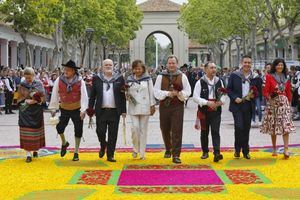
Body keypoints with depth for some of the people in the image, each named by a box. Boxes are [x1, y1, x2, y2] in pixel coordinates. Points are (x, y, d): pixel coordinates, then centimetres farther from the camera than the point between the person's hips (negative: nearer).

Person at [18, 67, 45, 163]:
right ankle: (28, 154, -3)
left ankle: (35, 150, 29)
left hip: (37, 111, 1)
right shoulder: (22, 85, 1)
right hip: (25, 111, -1)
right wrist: (27, 101, -17)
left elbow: (43, 96, 2)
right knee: (27, 132, -5)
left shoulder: (39, 84, 1)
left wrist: (37, 100, -18)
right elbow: (19, 98, 2)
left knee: (36, 131, 9)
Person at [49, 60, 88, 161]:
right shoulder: (59, 80, -6)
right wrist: (53, 109, -3)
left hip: (77, 110, -1)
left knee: (78, 130, 4)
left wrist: (83, 110, -22)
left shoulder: (80, 81, -9)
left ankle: (76, 152, 20)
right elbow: (55, 95, -2)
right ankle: (64, 143, 25)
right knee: (60, 127, -9)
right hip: (64, 109, 1)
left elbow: (84, 96, -13)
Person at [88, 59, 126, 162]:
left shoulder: (119, 78, 6)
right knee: (100, 131, -2)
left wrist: (123, 110, 0)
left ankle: (110, 155, 12)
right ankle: (103, 146, 29)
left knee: (113, 134, 1)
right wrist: (90, 108, 4)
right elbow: (92, 95, 9)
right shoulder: (96, 78, 8)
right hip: (101, 111, 0)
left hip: (114, 111, 0)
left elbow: (123, 96, 4)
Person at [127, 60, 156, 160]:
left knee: (143, 129, 3)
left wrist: (152, 105, 0)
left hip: (145, 107, -1)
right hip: (133, 107, 1)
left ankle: (142, 153, 10)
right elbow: (127, 93, 14)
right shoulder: (129, 79, 7)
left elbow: (151, 92, 3)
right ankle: (135, 149, 11)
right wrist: (127, 96, -8)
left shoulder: (147, 79, 2)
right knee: (135, 127, -11)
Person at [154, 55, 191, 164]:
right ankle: (168, 150, 35)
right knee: (165, 130, 12)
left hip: (178, 106, -1)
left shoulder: (182, 76, 6)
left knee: (177, 131, -8)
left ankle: (176, 155, -6)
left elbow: (188, 91, 5)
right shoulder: (161, 76, 6)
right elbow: (156, 91, 1)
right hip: (164, 106, 2)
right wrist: (167, 93, -15)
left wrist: (179, 93, -15)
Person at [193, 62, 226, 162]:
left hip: (216, 111, 1)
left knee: (215, 132, -8)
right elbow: (195, 97, -10)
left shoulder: (219, 81, 6)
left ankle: (217, 153, -15)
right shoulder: (200, 82, -5)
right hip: (204, 111, -1)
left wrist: (221, 101, -10)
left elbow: (223, 95, 12)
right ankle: (205, 152, 25)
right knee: (204, 132, 11)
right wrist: (207, 102, -21)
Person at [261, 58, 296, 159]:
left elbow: (289, 93, 18)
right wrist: (269, 96, -20)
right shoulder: (269, 77, 1)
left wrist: (289, 102, 10)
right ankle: (274, 149, 15)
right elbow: (265, 92, -4)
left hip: (284, 103, 2)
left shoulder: (286, 79, 13)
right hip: (273, 104, -2)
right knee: (273, 127, 4)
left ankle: (286, 149, -17)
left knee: (286, 126, -11)